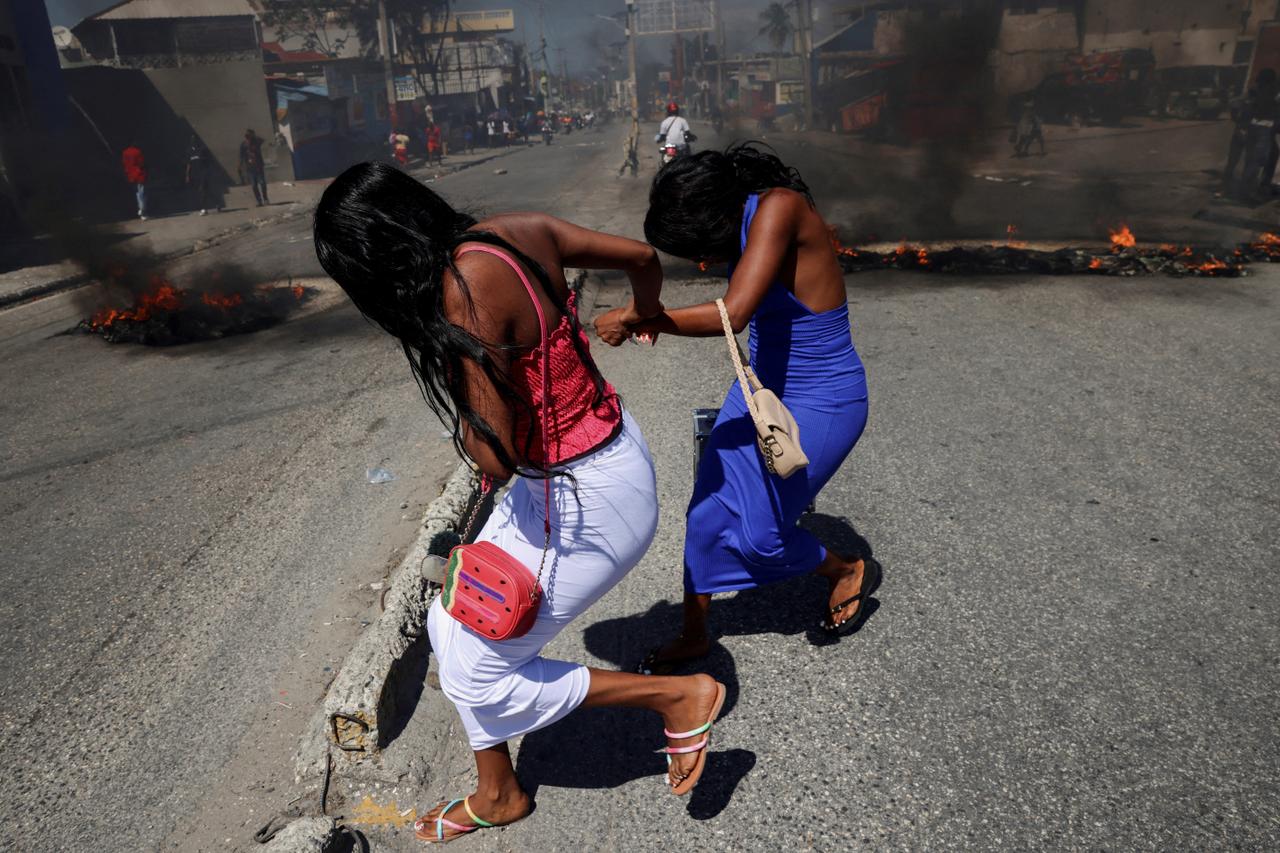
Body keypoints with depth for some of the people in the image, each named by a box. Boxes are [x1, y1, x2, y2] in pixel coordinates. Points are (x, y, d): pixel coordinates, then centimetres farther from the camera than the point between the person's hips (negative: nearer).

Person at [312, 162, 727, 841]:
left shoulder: (466, 290, -27)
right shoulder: (518, 230, -3)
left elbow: (495, 456, -27)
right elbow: (643, 257, 9)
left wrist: (459, 409, -5)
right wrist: (643, 317, 30)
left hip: (589, 501, -9)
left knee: (474, 675, 6)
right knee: (453, 626, 18)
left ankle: (676, 697, 16)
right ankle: (497, 793, 41)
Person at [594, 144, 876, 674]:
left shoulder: (778, 207, -27)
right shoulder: (746, 218, -1)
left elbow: (733, 315, -37)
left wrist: (633, 319, -27)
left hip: (819, 405, -8)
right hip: (761, 387, 8)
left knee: (759, 533, 3)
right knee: (708, 513, 10)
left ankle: (849, 572, 34)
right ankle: (693, 636, 30)